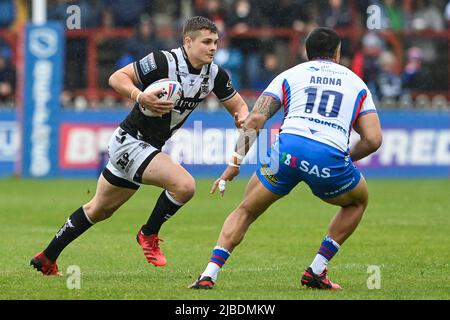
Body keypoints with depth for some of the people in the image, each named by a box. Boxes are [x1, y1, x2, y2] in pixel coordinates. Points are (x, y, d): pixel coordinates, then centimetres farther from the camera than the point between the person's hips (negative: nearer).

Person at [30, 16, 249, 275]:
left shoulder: (215, 74, -2)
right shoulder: (163, 62, -22)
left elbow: (238, 105, 7)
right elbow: (117, 77, -18)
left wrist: (243, 118, -16)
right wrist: (140, 96, -36)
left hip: (149, 147, 8)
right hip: (130, 142, -8)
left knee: (99, 210, 19)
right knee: (184, 185, -24)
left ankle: (47, 259, 33)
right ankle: (149, 235, 0)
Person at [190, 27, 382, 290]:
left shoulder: (290, 75, 24)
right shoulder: (356, 83, 26)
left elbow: (255, 119, 9)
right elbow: (373, 140, 13)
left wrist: (235, 163, 12)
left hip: (288, 149, 0)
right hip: (331, 156, 0)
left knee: (245, 212, 20)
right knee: (358, 201, 32)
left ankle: (209, 275, 3)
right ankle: (316, 271, 23)